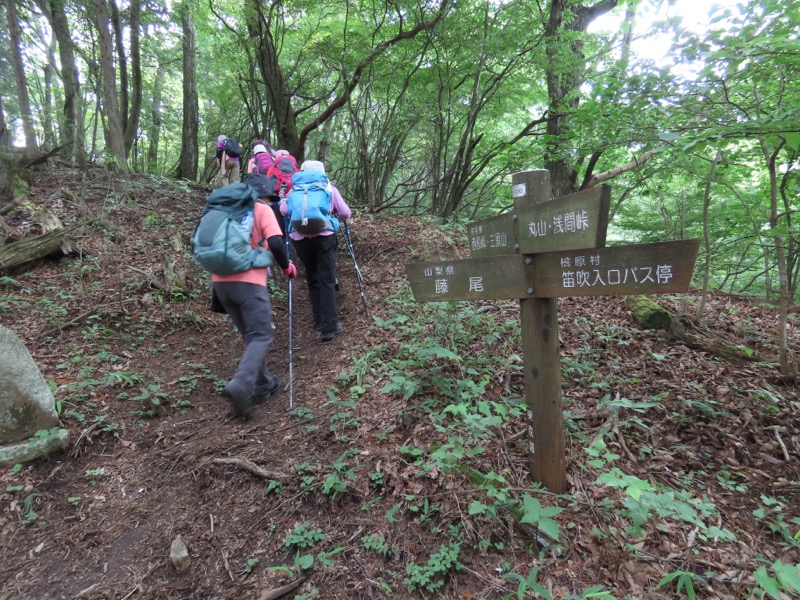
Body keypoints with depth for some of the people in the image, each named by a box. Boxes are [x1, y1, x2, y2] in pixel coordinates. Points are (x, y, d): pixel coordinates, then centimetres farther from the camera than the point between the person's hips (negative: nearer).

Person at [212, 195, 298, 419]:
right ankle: (240, 386, -22)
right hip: (248, 281, -6)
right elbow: (275, 242, -10)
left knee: (250, 335, 17)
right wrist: (286, 266, 6)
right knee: (261, 336, -2)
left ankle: (263, 385, 21)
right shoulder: (261, 209, 5)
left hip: (219, 281, 6)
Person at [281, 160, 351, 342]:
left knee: (312, 280, 14)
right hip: (324, 236, -2)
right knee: (327, 280, -2)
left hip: (300, 238, 2)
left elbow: (284, 211, 2)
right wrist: (337, 214, 33)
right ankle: (329, 327, -8)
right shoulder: (329, 188, 15)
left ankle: (319, 322, 18)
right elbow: (346, 213, 10)